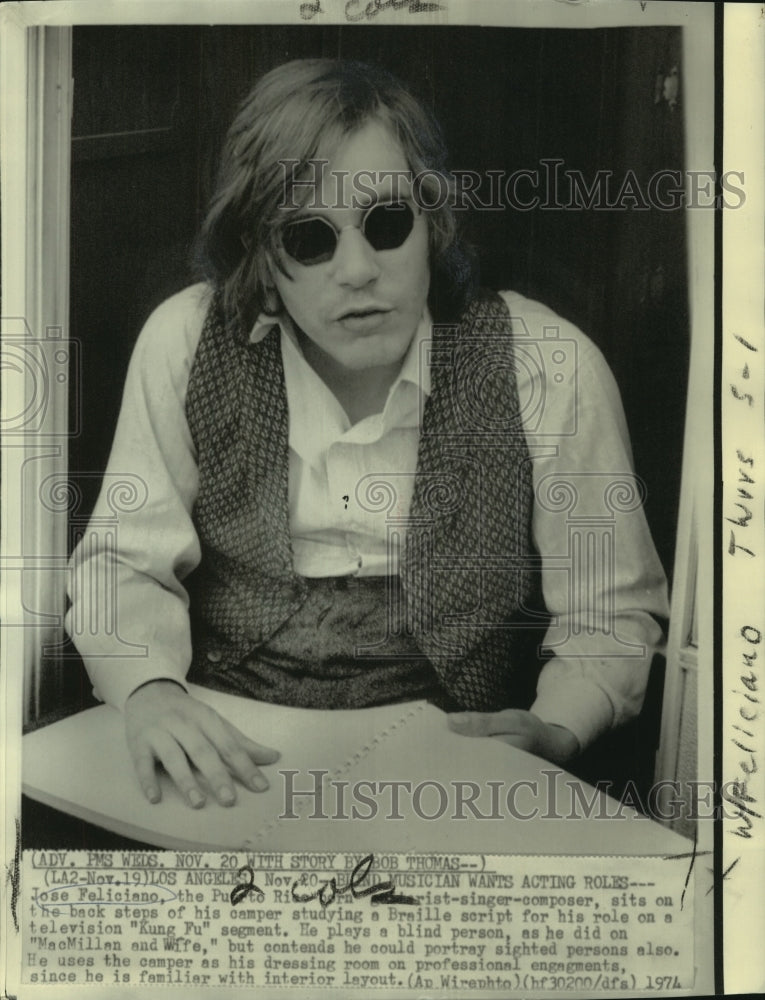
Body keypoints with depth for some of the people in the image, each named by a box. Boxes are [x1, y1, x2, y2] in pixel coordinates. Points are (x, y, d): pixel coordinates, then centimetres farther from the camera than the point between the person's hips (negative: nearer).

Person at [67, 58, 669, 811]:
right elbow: (123, 560, -1)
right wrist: (148, 691, -21)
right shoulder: (185, 343, -5)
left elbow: (610, 610, -3)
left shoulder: (549, 369, -10)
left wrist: (555, 735, -23)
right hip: (223, 745, 0)